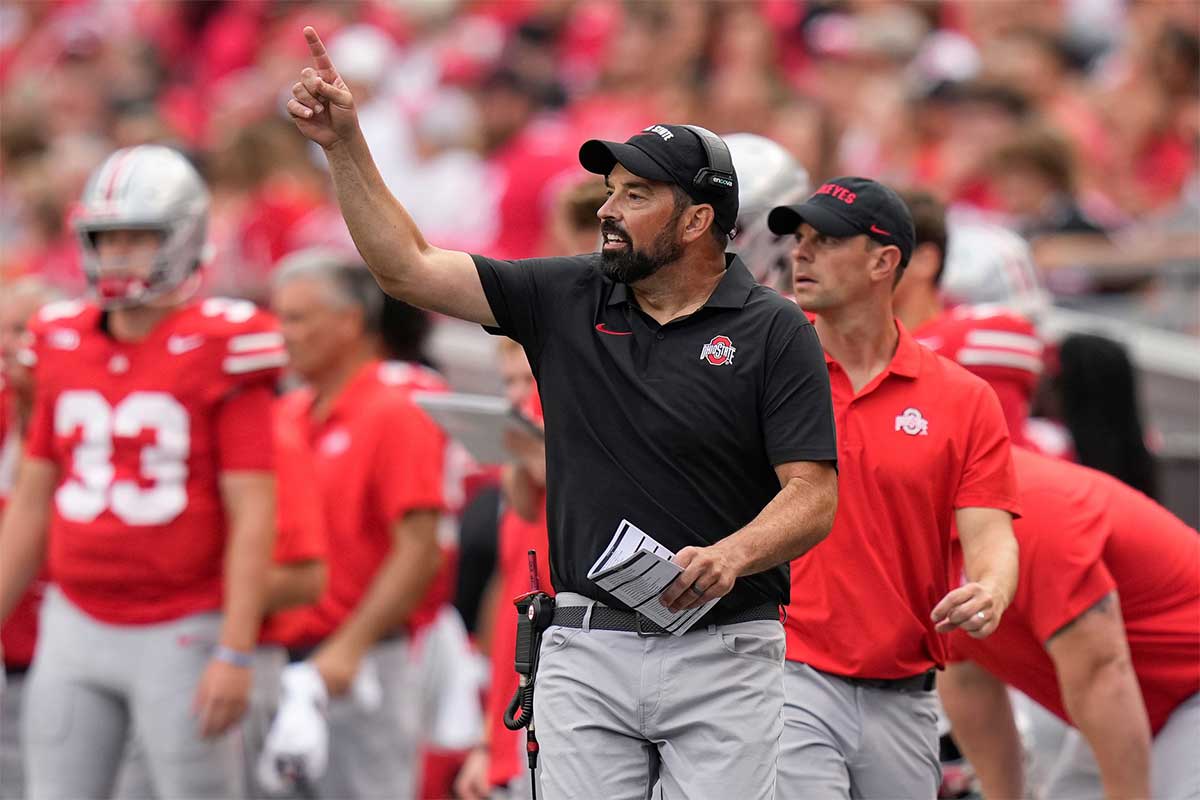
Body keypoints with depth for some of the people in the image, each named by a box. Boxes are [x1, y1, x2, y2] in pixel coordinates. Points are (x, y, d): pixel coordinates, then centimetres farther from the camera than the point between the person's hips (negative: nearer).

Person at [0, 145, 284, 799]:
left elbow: (252, 517, -11)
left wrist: (235, 654, -16)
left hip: (180, 635, -5)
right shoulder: (63, 346, 7)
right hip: (76, 627, 6)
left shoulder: (219, 352, -10)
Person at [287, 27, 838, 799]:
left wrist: (732, 555, -28)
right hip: (586, 649, 3)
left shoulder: (773, 331, -3)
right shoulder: (567, 300, 8)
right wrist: (344, 143, 0)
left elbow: (813, 496, -9)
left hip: (720, 653, -3)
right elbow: (409, 267, 7)